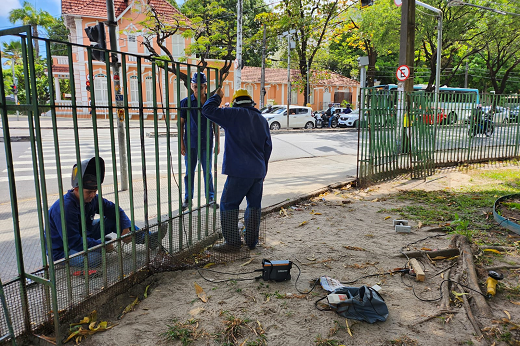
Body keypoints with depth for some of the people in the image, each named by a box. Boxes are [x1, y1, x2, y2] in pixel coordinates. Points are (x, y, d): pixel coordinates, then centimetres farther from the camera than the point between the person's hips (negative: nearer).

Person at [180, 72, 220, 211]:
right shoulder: (185, 102, -1)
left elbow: (215, 124, 8)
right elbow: (181, 123, 2)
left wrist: (217, 143, 5)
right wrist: (181, 143, -3)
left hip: (206, 143, 1)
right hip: (190, 143, -1)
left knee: (207, 172, 8)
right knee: (189, 172, 7)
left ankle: (210, 198, 19)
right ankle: (188, 199, 19)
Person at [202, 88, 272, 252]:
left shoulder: (234, 114, -5)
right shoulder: (262, 120, 15)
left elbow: (208, 110, -7)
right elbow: (268, 147, 19)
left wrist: (217, 96, 11)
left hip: (239, 172, -7)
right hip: (258, 172, 7)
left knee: (228, 205, 2)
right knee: (254, 205, 15)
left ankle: (232, 242, 3)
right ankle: (252, 240, 23)